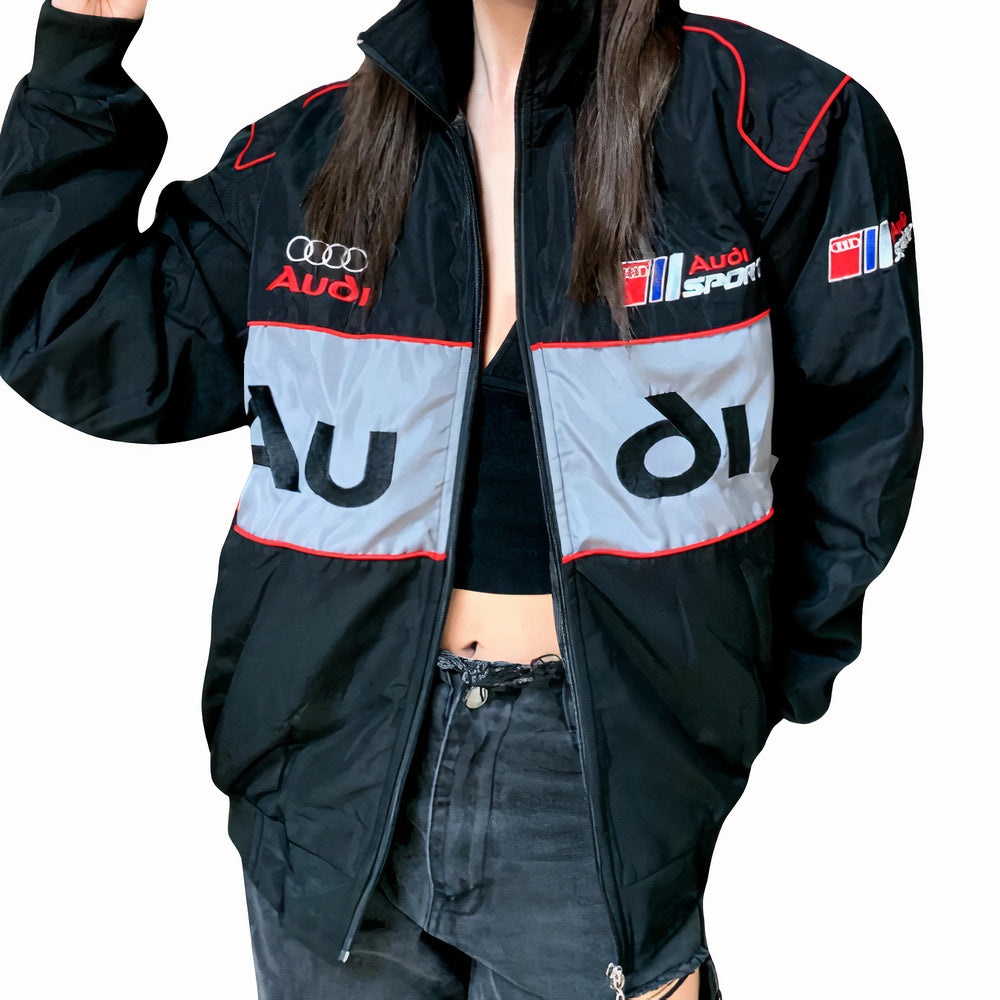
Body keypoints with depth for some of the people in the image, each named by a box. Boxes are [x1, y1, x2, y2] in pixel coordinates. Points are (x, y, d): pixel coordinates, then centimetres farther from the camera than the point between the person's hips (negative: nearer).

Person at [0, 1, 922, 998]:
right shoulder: (307, 157, 3)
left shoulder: (766, 121, -6)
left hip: (600, 772, -2)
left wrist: (763, 687, -1)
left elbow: (859, 421, 0)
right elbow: (82, 349, 2)